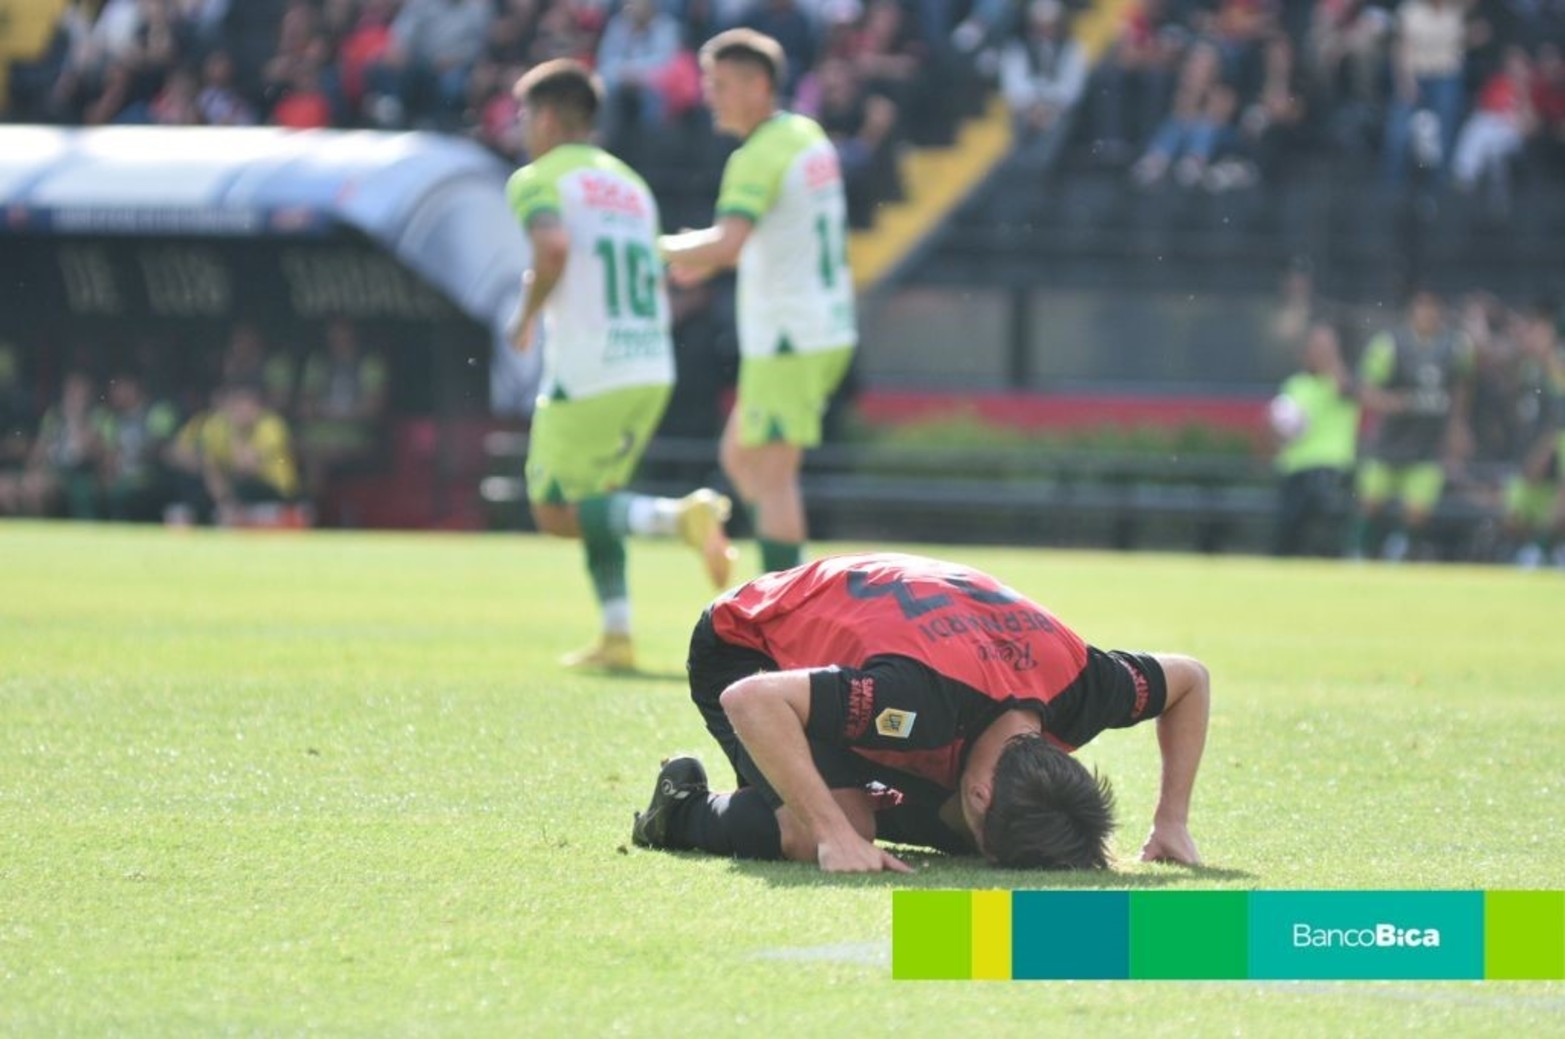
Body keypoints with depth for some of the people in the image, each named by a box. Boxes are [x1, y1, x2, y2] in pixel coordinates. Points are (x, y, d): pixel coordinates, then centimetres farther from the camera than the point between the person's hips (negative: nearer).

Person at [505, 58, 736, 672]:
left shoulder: (538, 181, -2)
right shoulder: (631, 184, 21)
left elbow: (553, 249, -22)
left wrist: (527, 314, -7)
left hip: (585, 371, -7)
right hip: (653, 367, 7)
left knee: (556, 511, 0)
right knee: (593, 497, 20)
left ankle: (679, 517, -24)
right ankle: (616, 637, 7)